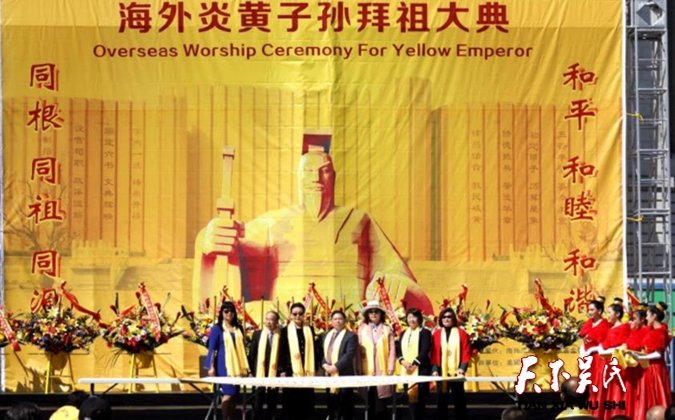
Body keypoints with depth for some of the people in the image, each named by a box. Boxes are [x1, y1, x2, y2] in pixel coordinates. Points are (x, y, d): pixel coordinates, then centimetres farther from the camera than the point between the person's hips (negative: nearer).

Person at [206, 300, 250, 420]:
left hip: (238, 365, 5)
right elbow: (212, 348, -4)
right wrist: (211, 367, -9)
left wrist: (245, 366, 13)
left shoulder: (238, 328, 11)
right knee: (228, 394, -11)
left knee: (234, 394, 6)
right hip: (224, 365, -5)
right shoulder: (217, 328, -2)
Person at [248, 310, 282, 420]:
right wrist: (252, 370, 4)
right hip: (259, 374, 1)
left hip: (274, 374, -1)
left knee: (272, 404, 6)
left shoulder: (281, 335, 0)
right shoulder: (257, 334, 6)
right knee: (258, 403, 0)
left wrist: (283, 370, -5)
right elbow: (252, 354, 8)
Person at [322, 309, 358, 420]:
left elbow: (349, 354, -15)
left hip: (344, 375, -6)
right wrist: (325, 365, -6)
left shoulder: (350, 336, -5)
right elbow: (323, 353, 14)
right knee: (331, 404, 10)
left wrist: (336, 366, -21)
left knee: (346, 406, -2)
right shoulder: (327, 336, 18)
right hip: (329, 375, 6)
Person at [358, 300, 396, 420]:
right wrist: (359, 370, 0)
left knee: (381, 405, -6)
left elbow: (392, 351, 3)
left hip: (383, 371, -1)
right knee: (370, 405, 2)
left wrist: (391, 368, -5)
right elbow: (359, 350, 7)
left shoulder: (387, 330, 6)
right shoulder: (362, 330, 10)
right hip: (367, 372, 2)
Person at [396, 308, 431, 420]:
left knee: (420, 396, -8)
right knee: (410, 395, 1)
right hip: (406, 370, 5)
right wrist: (403, 362, -8)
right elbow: (399, 350, 11)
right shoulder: (404, 334, 17)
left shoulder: (425, 332, -1)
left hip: (421, 369, -5)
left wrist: (414, 364, -17)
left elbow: (425, 351, -10)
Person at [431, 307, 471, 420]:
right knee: (442, 399, 4)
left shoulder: (461, 334, 3)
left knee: (459, 398, 4)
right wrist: (434, 370, -7)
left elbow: (466, 352, -2)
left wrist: (462, 369, -13)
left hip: (456, 372, -1)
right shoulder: (436, 334, 6)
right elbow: (433, 354, 4)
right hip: (441, 372, 1)